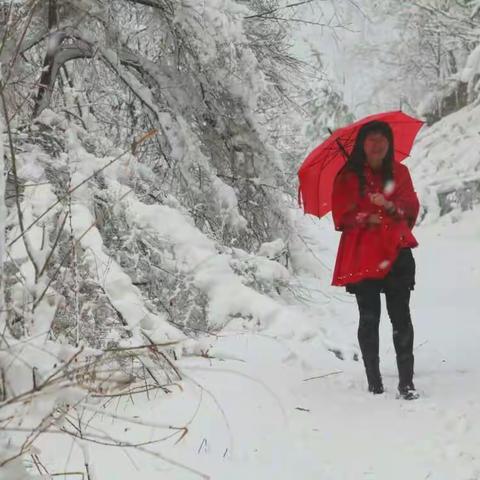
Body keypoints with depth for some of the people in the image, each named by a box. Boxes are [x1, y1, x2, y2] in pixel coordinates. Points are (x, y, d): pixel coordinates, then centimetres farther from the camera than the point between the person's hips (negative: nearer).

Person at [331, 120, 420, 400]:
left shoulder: (399, 172, 12)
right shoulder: (348, 176, 3)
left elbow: (412, 207, 8)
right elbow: (342, 216, 0)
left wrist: (391, 206, -11)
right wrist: (368, 219, -13)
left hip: (396, 253, 2)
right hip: (363, 256, -2)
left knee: (401, 317, -6)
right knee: (369, 319, 3)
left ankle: (407, 382, -4)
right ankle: (374, 384, 10)